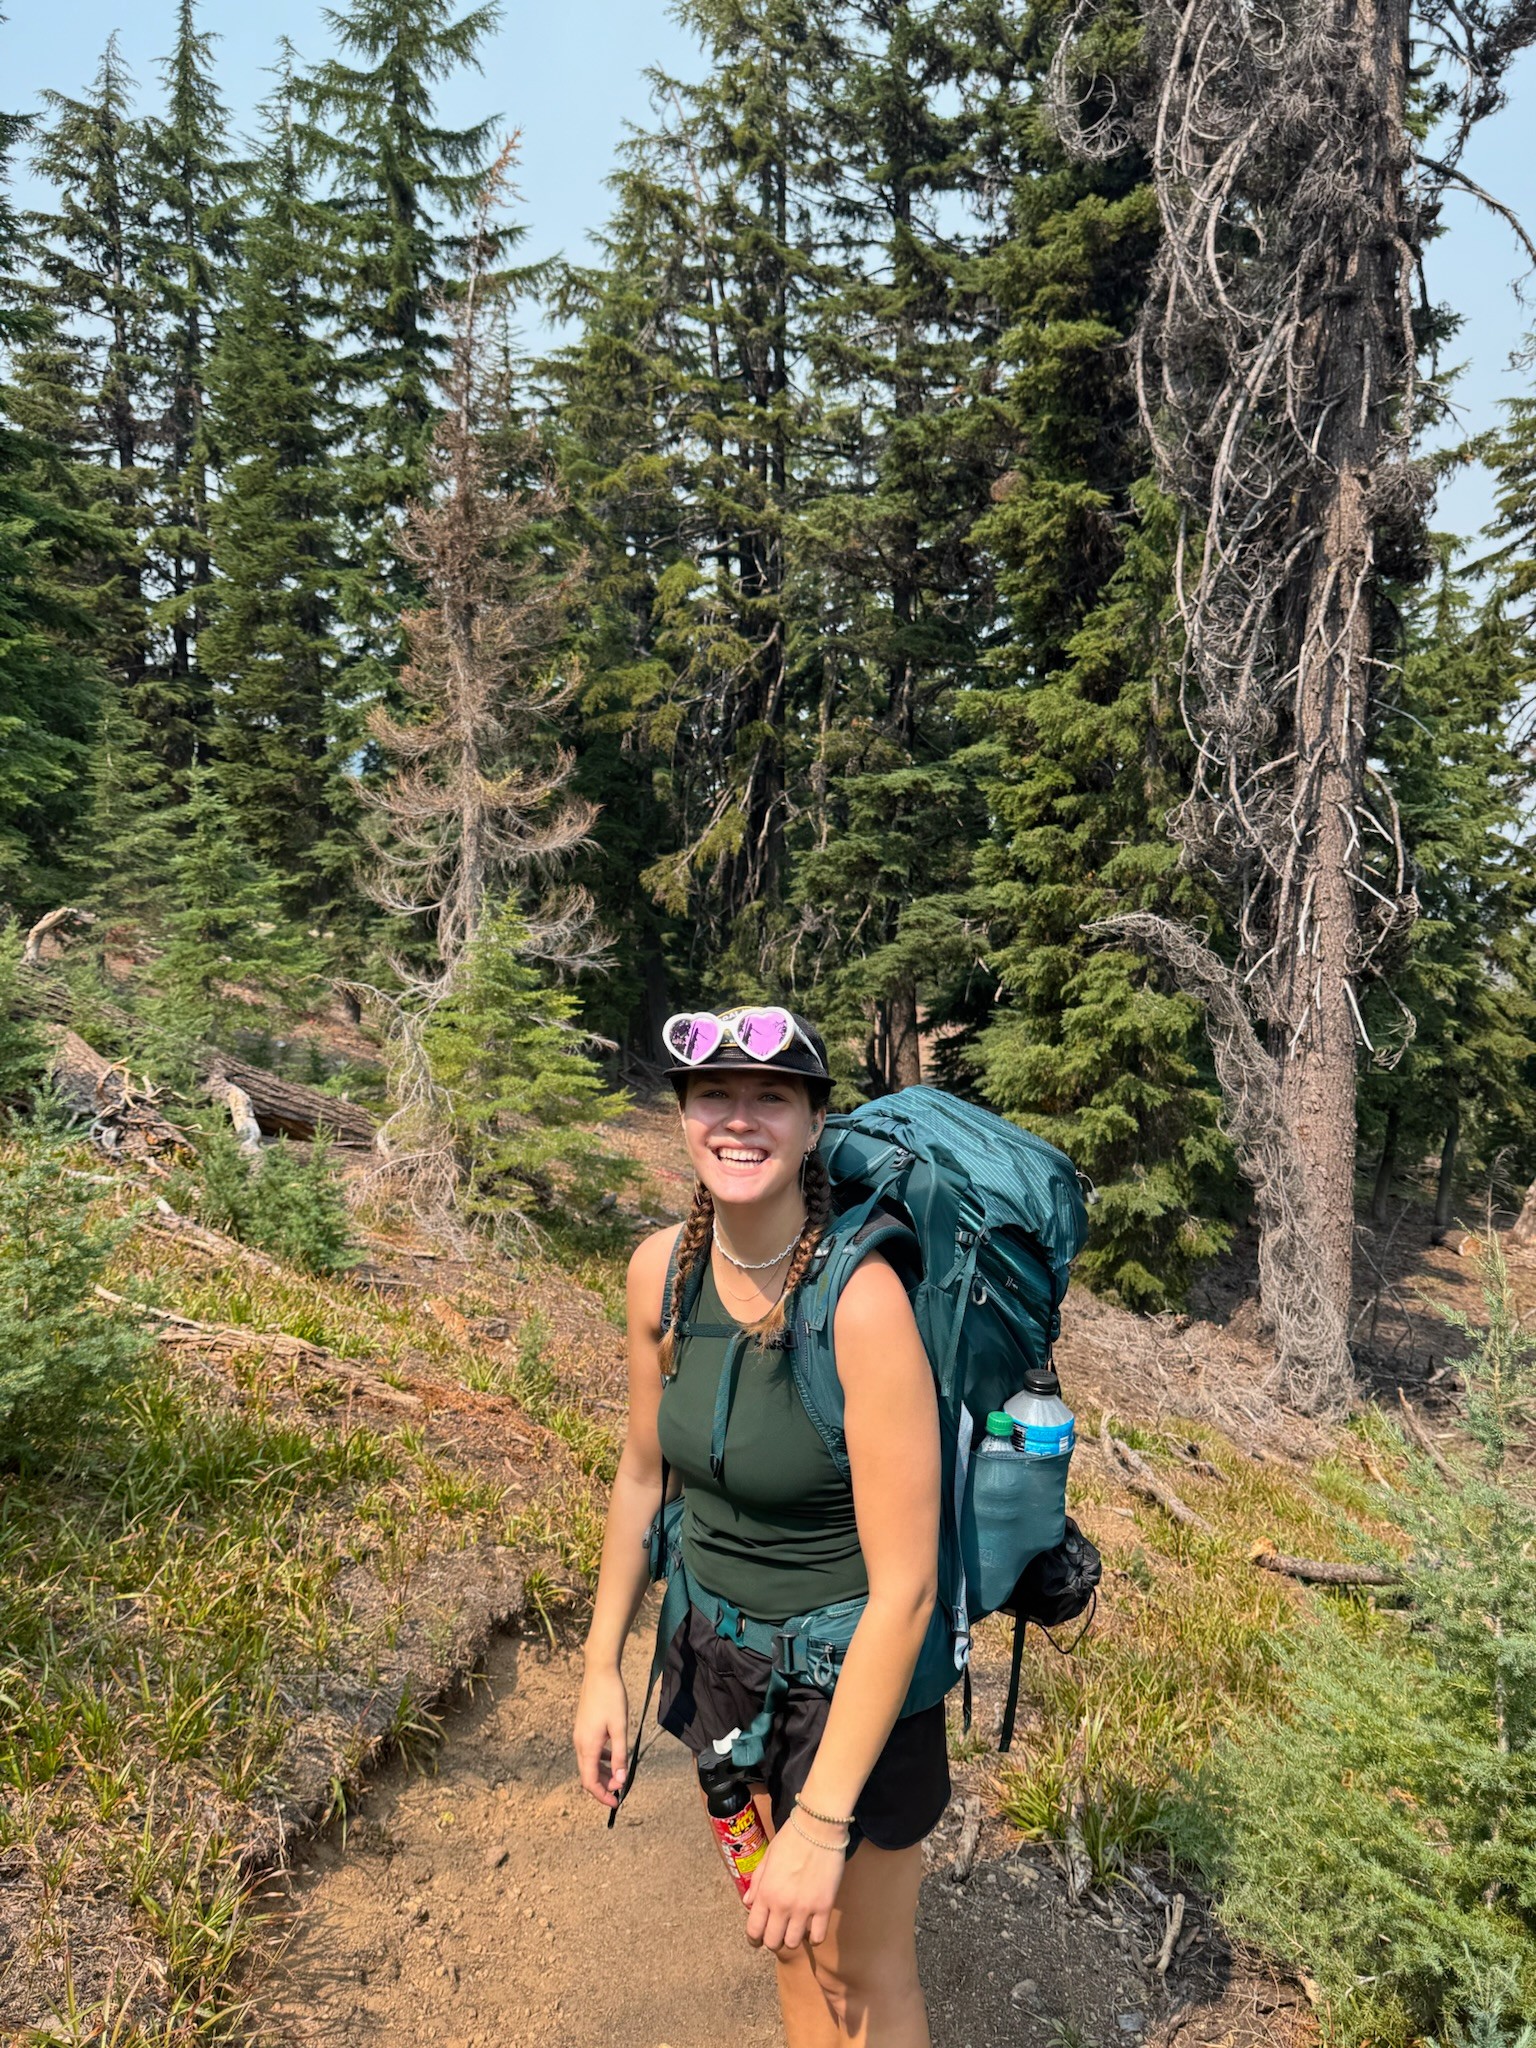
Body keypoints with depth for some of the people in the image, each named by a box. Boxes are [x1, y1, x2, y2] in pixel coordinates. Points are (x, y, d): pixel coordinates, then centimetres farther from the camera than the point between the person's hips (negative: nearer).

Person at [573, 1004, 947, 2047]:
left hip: (851, 1670, -5)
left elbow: (903, 1588, -26)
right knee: (788, 1939, 26)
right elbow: (644, 1470, 4)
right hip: (720, 1648, 5)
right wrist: (603, 1666, 8)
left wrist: (820, 1823, -21)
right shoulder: (662, 1267, -12)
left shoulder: (862, 1298, -30)